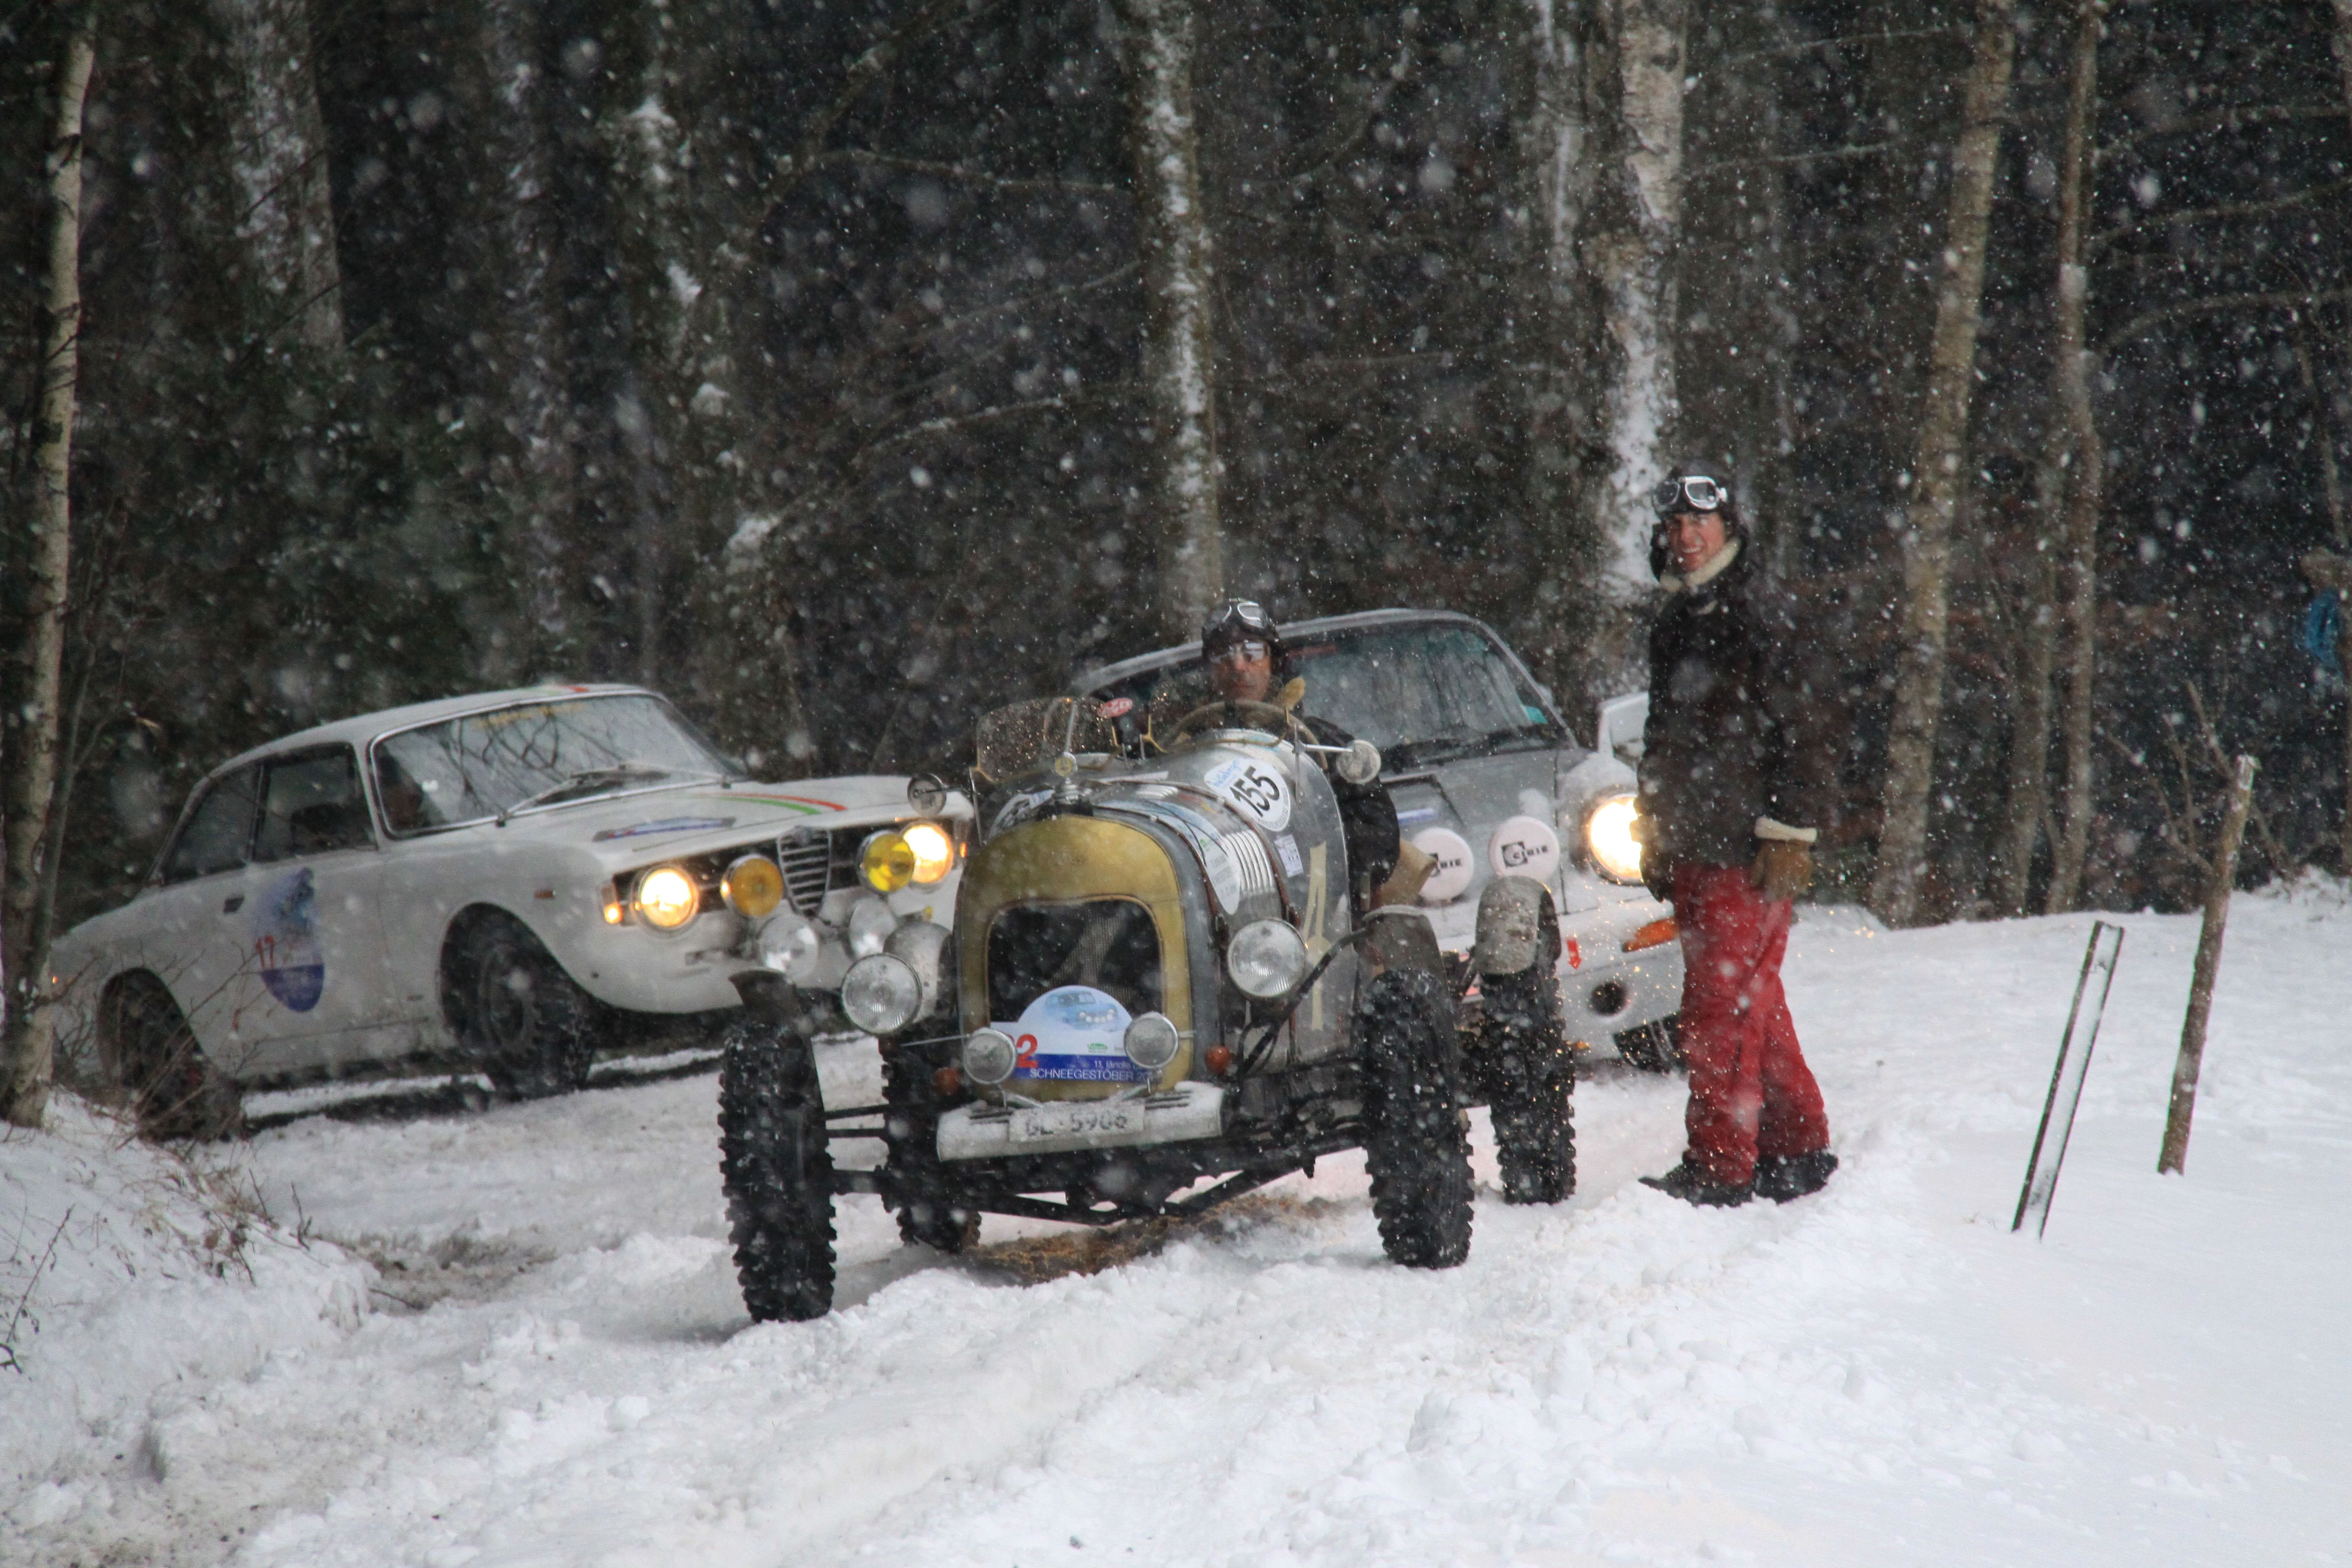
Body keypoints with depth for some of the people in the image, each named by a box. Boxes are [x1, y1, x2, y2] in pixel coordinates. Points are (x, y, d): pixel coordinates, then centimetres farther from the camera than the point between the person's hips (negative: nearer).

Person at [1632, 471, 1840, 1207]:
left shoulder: (1762, 614, -9)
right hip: (1692, 847, 8)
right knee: (1753, 1005, 12)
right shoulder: (1676, 621, 17)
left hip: (1751, 850, -8)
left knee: (1721, 1006, -9)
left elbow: (1804, 733, -12)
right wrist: (1655, 836, 24)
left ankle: (1720, 1166, -6)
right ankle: (1797, 1150, 20)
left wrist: (1789, 836, -16)